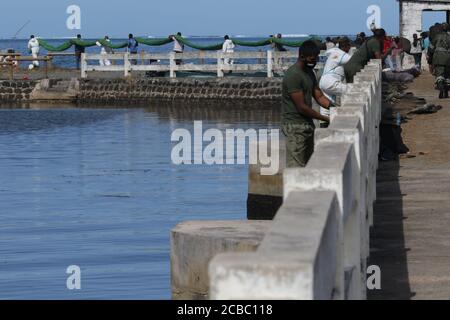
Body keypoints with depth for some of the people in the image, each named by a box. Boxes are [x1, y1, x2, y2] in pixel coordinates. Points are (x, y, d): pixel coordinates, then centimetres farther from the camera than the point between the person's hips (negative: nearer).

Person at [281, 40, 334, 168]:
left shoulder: (309, 72, 12)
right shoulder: (293, 75, -19)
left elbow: (319, 96, 13)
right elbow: (301, 107, -20)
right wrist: (326, 119, -17)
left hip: (307, 123, 10)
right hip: (295, 126, -10)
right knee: (297, 167, -11)